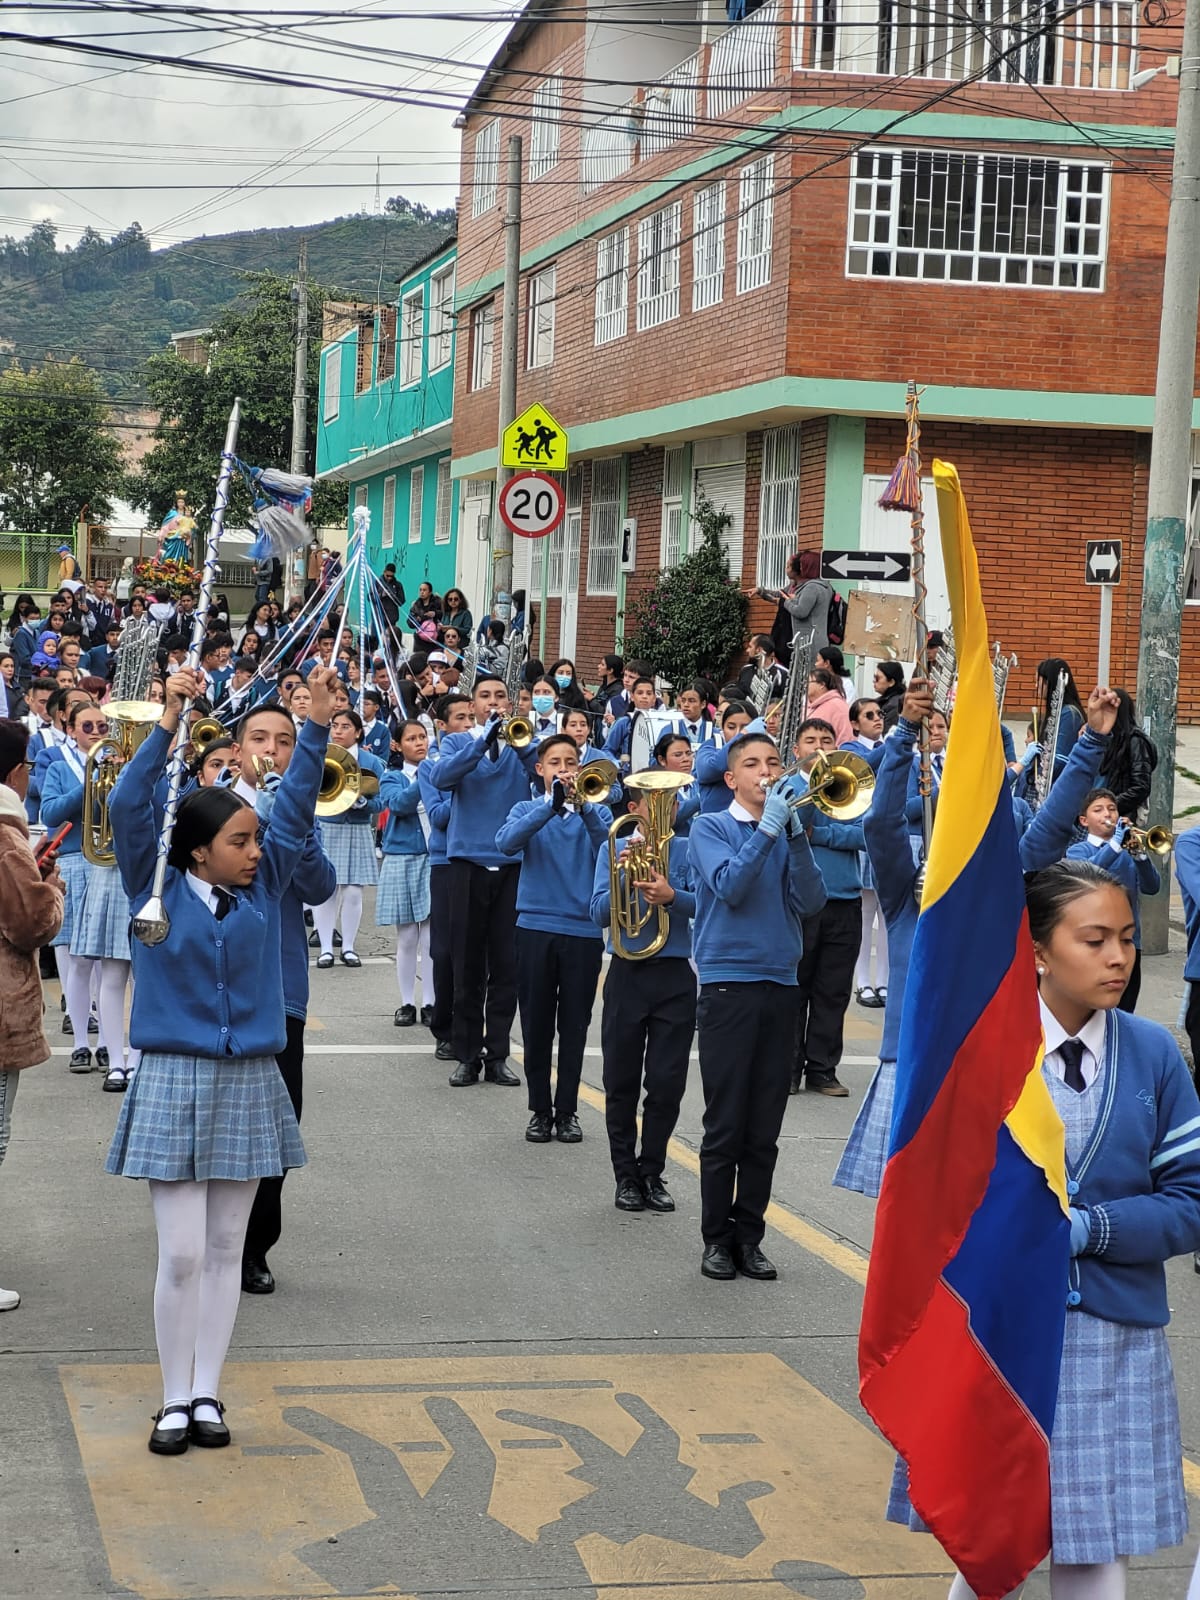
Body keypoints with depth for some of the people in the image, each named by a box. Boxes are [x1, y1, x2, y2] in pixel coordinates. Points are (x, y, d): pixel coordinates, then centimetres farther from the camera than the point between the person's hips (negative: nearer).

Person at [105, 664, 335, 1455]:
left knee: (225, 1249, 8)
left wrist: (318, 724, -10)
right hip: (176, 1082, -3)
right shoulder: (159, 888, -4)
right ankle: (176, 1400, 10)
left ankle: (207, 1393, 17)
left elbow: (295, 810, 1)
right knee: (181, 1254, -3)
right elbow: (128, 806, -15)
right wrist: (169, 723, -24)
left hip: (249, 1084, 3)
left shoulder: (263, 887, 5)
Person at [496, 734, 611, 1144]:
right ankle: (540, 1110, 13)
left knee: (575, 1025, 4)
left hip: (584, 930, 0)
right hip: (536, 928, 0)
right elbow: (506, 843, -15)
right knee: (536, 1025, 4)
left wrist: (585, 808, -28)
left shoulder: (596, 812, 8)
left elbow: (609, 852, -12)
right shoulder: (527, 810, 7)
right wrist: (551, 804, -25)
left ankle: (567, 1110, 14)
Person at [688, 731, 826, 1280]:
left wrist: (796, 834, -13)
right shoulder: (711, 827, 1)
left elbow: (810, 901, -3)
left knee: (764, 1129, 6)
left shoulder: (789, 831, 11)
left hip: (780, 986, 4)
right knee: (724, 1126, -2)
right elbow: (728, 887, -16)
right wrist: (768, 828, -20)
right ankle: (717, 1238, 8)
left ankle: (749, 1236, 15)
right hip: (728, 983, -4)